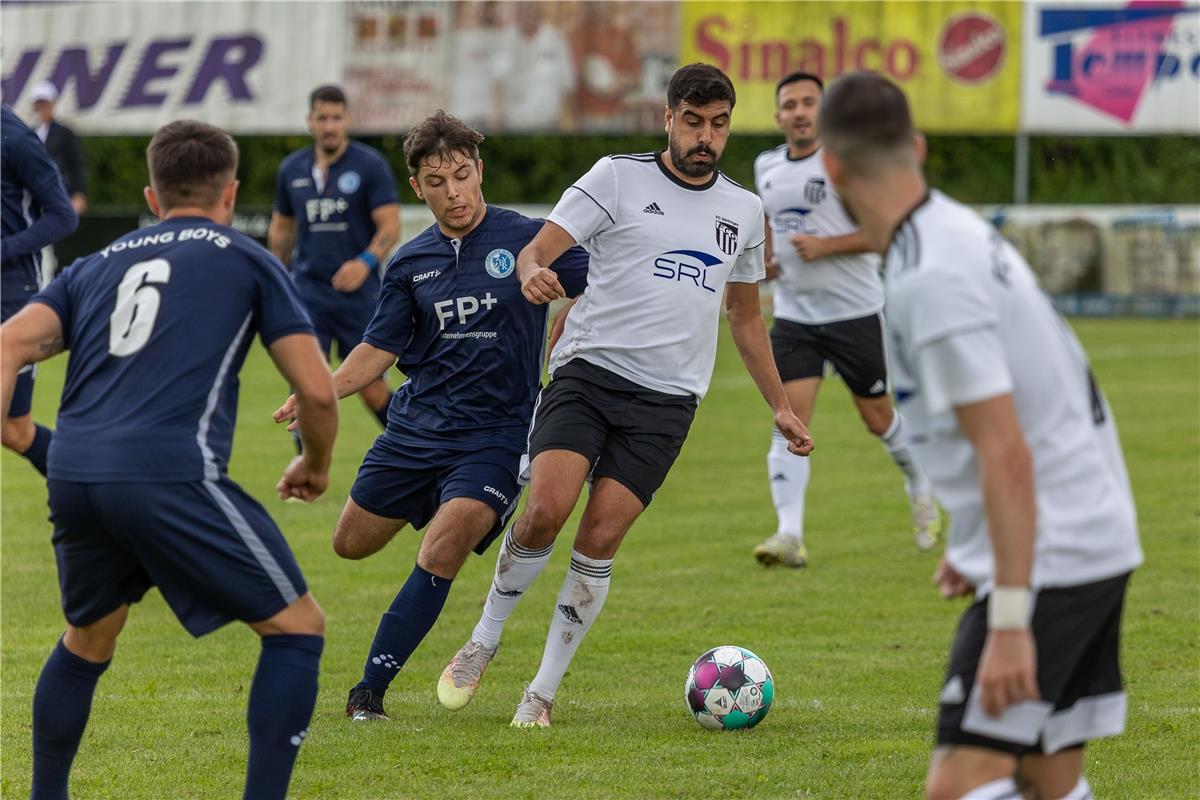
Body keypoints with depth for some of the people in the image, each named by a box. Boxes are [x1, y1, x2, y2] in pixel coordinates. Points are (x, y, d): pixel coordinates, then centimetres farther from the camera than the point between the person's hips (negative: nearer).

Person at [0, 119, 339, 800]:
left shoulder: (97, 266, 26)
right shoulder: (247, 260, 15)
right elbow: (317, 390, 9)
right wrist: (316, 464, 28)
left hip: (74, 476, 5)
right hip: (171, 476, -5)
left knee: (87, 641, 29)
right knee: (297, 626, 7)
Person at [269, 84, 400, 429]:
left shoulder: (370, 165, -5)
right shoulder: (292, 168, 7)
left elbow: (390, 226, -11)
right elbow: (281, 229, 20)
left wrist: (366, 262, -29)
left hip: (359, 293, -2)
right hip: (307, 291, 2)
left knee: (372, 390, 2)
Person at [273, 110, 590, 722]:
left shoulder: (528, 239, -5)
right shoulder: (410, 263, 5)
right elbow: (380, 349, 7)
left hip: (494, 435, -5)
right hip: (415, 428, 5)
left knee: (442, 550, -25)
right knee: (352, 543, 13)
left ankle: (371, 688, -17)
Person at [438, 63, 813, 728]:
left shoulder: (744, 211, 14)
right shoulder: (619, 178, 1)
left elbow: (746, 315, 26)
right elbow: (537, 248, -7)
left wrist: (779, 406, 25)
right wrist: (533, 271, -31)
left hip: (666, 401, 3)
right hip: (587, 372, -2)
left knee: (598, 543, -7)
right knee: (546, 510, -21)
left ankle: (543, 691, 4)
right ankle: (485, 637, 4)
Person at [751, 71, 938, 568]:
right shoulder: (767, 167, 7)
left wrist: (825, 246, -22)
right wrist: (766, 256, 6)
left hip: (855, 312, -4)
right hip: (793, 316, 4)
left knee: (879, 418, 10)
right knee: (790, 418, -12)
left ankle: (920, 489, 40)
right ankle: (790, 535, -19)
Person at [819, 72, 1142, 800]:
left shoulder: (930, 278, -19)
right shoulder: (962, 229, 10)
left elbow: (1007, 456, -23)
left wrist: (1010, 622, -24)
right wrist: (974, 546, 30)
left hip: (1048, 559, -10)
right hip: (1097, 540, 10)